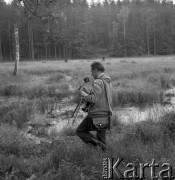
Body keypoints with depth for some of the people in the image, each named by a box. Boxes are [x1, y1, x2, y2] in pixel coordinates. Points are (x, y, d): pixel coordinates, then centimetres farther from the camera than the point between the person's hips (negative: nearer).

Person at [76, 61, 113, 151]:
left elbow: (94, 99, -23)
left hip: (96, 114, -8)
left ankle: (97, 143, -10)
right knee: (101, 137, 18)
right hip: (106, 114, 8)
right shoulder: (108, 82, 12)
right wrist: (88, 93, 14)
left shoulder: (98, 82, -16)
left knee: (80, 131, 6)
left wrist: (85, 95, -6)